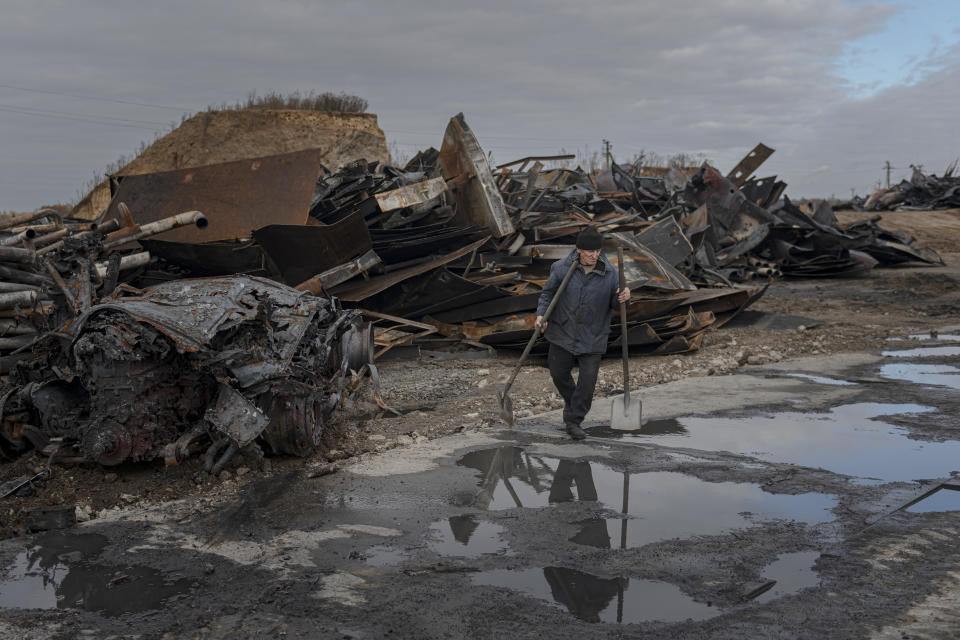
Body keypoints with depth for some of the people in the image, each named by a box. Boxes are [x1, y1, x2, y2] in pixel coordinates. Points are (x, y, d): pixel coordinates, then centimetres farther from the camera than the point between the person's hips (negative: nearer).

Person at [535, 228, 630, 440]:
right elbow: (548, 293, 1)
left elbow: (612, 303, 1)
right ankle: (571, 401, 47)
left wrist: (622, 297, -22)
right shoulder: (562, 268, -11)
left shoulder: (609, 273, -9)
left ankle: (573, 421, 12)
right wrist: (541, 314, -15)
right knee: (558, 373, 15)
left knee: (588, 379, -3)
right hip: (563, 332, 1)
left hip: (592, 336, -1)